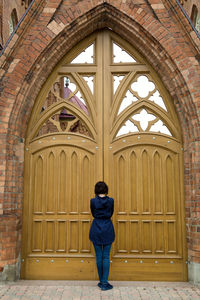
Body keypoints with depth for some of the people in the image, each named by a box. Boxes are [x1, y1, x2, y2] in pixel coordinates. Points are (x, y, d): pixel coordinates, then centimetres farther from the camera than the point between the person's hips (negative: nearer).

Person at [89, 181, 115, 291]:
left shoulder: (93, 201, -8)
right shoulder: (111, 200, -6)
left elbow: (93, 214, 7)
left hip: (96, 230, 0)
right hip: (108, 230, 1)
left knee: (99, 256, 9)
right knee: (106, 257, 4)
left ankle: (101, 281, 19)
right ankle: (105, 283, 5)